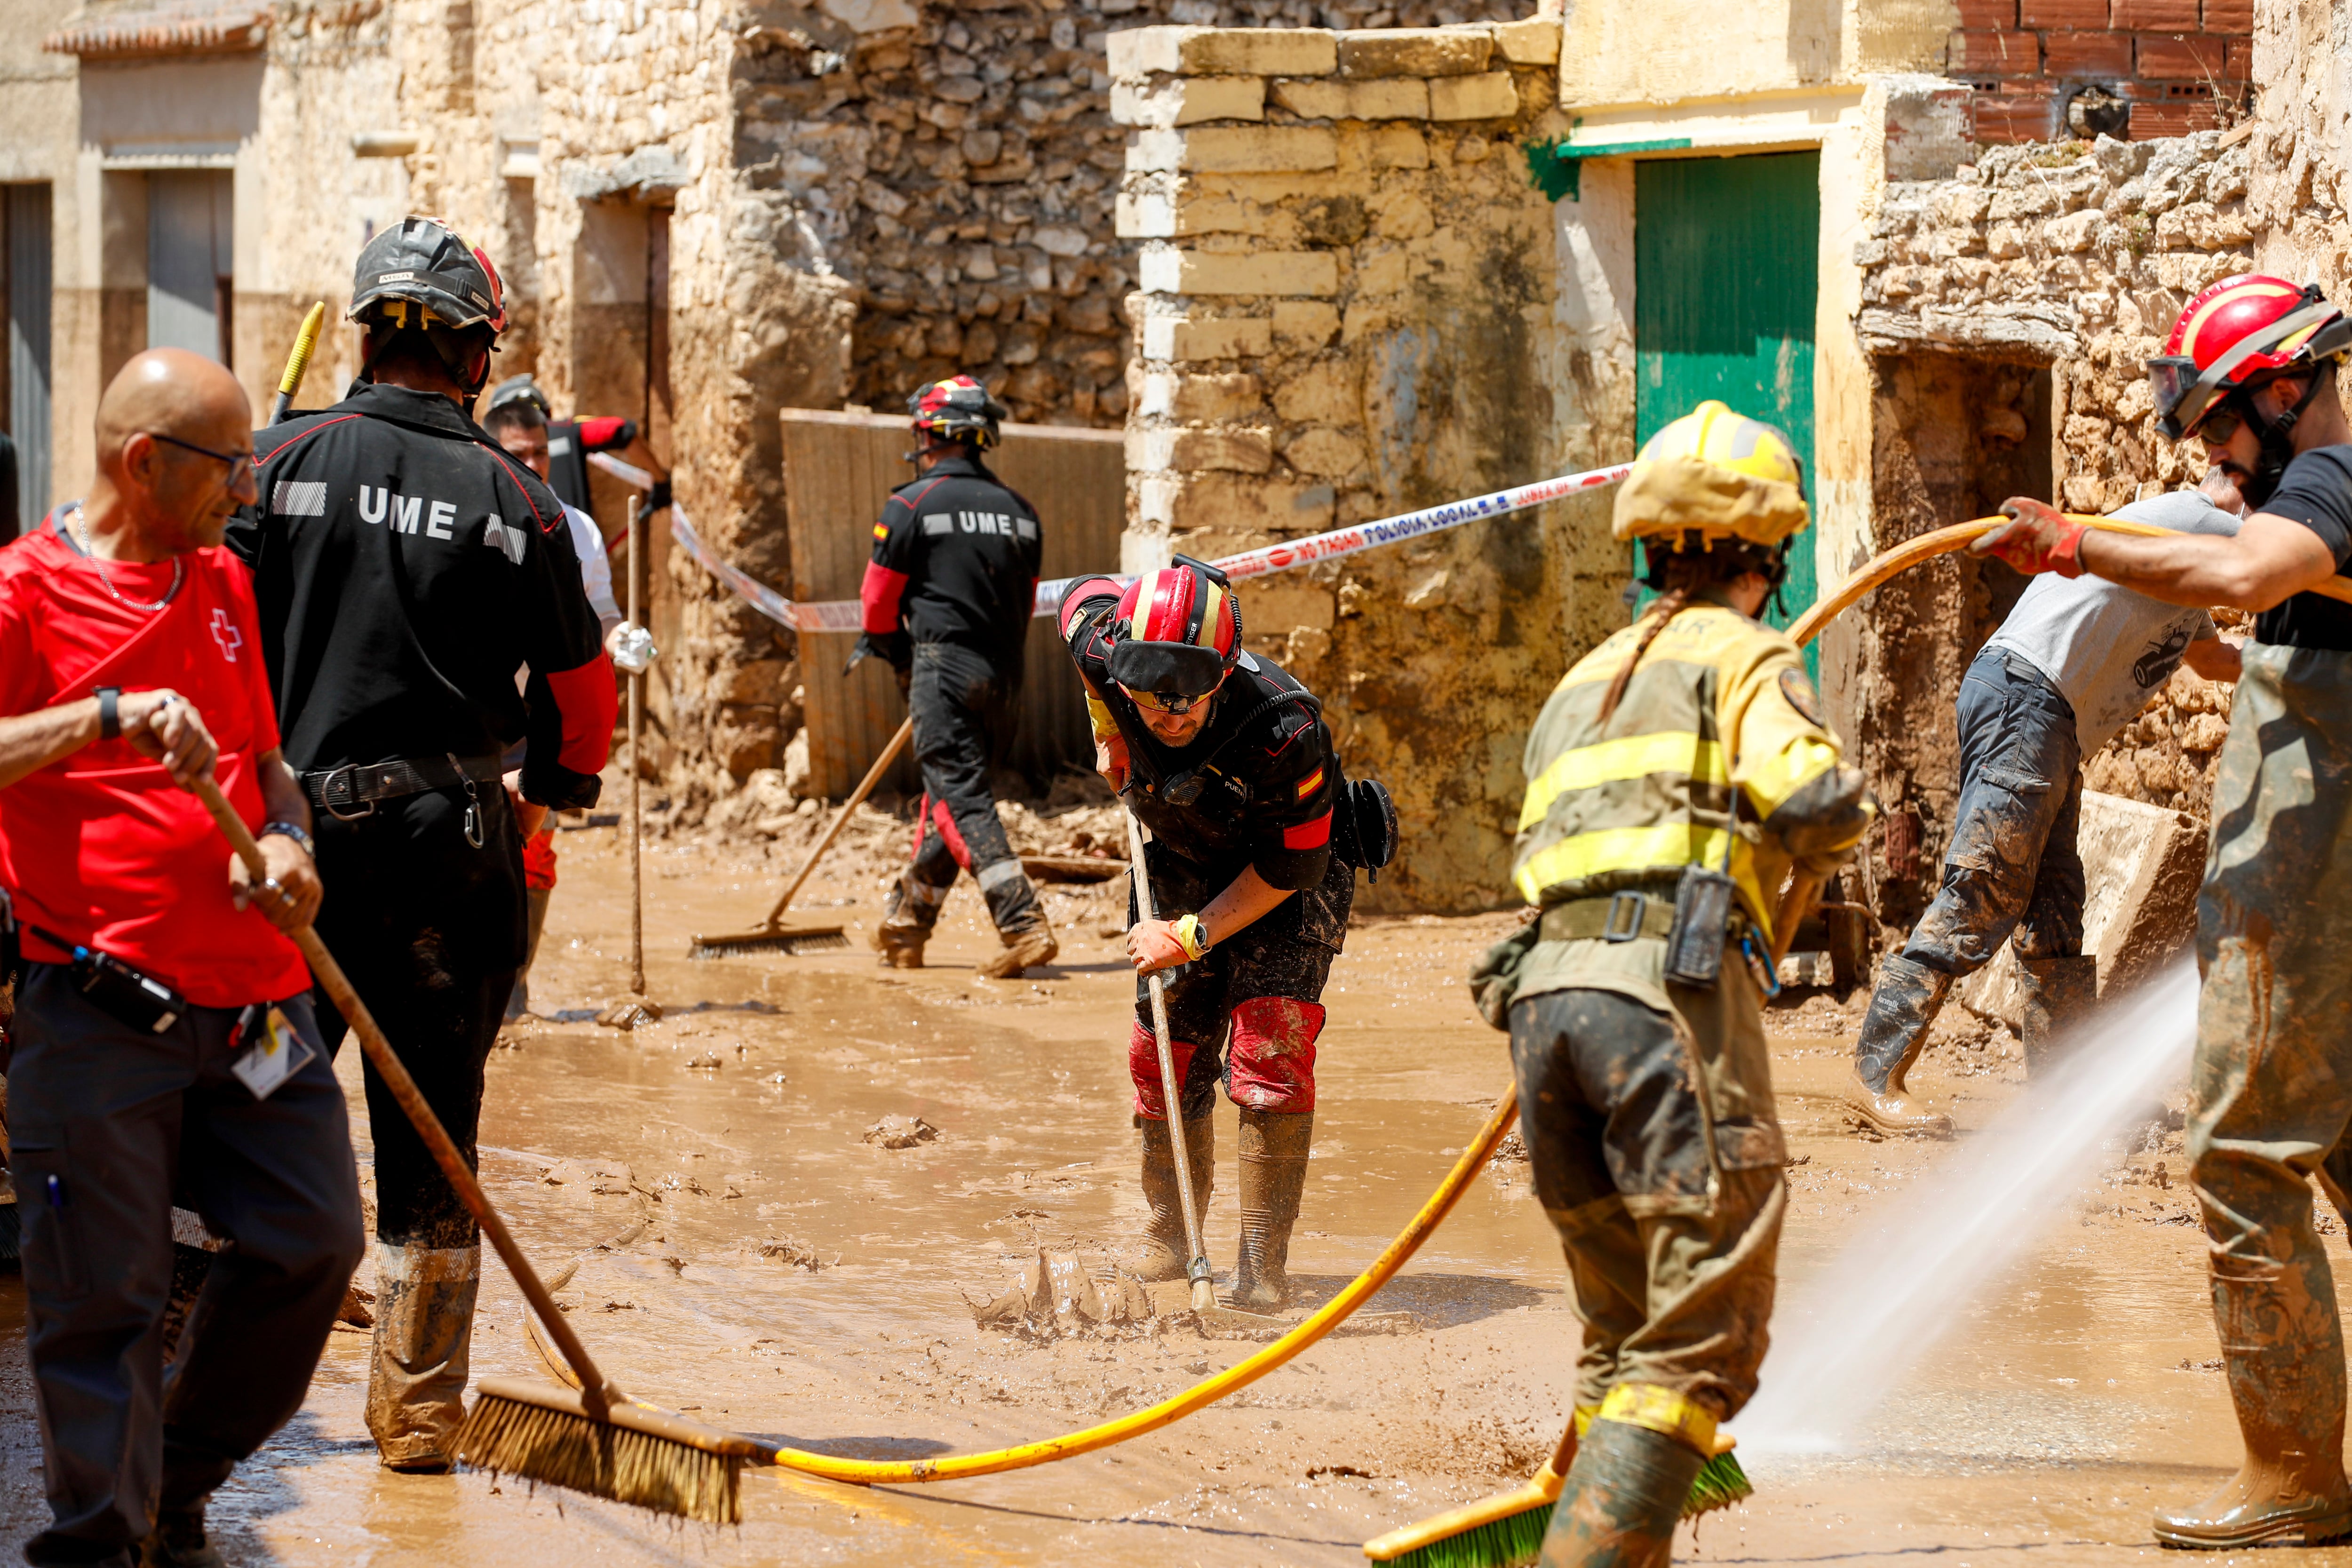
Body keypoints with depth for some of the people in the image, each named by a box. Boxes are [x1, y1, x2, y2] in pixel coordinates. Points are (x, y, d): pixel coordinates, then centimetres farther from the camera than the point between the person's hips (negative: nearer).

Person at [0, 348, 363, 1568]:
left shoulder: (223, 582, 16)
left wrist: (288, 846, 3)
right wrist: (106, 716, -28)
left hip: (253, 996, 6)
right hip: (100, 1009, -6)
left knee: (313, 1240, 5)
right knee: (102, 1295, -3)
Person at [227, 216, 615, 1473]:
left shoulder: (281, 463, -1)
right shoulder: (517, 504, 0)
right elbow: (579, 686, 9)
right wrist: (562, 787, 28)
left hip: (290, 820, 0)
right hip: (448, 845, 0)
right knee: (430, 1138, 7)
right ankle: (417, 1408, 12)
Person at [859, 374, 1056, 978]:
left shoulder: (912, 505, -6)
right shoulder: (1020, 512, 11)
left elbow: (881, 598, 1)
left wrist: (894, 650, 19)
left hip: (946, 665, -6)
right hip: (1005, 678, 6)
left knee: (962, 802, -9)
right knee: (949, 794, 17)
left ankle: (1023, 925, -24)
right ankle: (905, 928, 26)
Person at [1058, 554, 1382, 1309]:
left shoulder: (1284, 730, -38)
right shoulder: (1103, 651, -27)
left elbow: (1291, 866, -25)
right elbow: (1088, 594, 0)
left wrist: (1193, 935, -23)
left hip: (1292, 877, -5)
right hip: (1182, 866, 5)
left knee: (1270, 1049, -19)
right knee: (1165, 1051, 8)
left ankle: (1263, 1268, -14)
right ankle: (1170, 1240, 28)